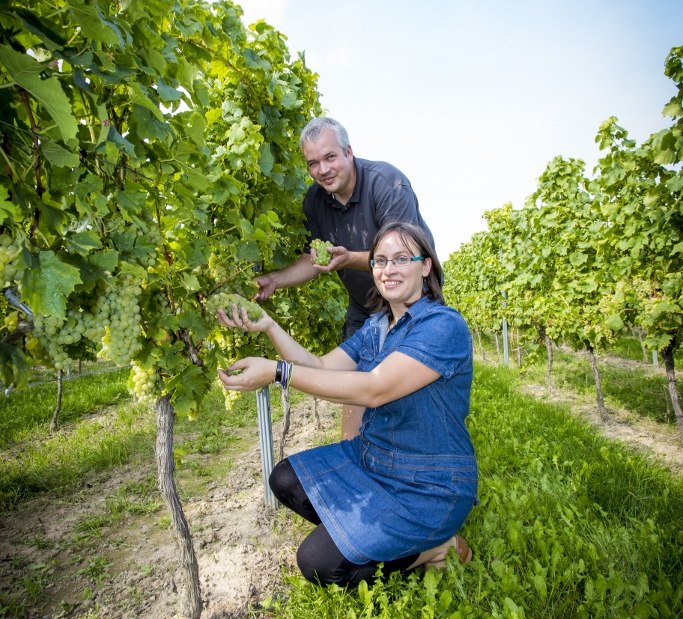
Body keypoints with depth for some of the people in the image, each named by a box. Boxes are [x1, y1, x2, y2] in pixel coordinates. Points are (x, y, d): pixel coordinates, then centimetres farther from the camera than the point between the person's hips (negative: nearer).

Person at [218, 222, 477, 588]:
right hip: (370, 458, 8)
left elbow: (374, 389, -32)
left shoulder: (444, 325, -22)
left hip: (429, 486, -8)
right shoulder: (375, 326, 4)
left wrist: (277, 372, -34)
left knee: (318, 562, -13)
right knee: (286, 480, 5)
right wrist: (268, 326, -15)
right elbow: (321, 368, -3)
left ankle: (433, 549, 4)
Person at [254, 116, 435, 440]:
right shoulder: (315, 200, -5)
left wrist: (349, 259, -44)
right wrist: (274, 280, -17)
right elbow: (313, 260, 0)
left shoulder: (386, 182, -23)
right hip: (363, 305, 5)